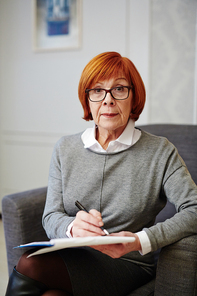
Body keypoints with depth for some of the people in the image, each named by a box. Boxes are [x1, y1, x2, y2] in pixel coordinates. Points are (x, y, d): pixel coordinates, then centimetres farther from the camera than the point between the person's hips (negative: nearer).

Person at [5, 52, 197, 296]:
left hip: (126, 266, -2)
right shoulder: (64, 149, 7)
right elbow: (51, 217, 3)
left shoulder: (160, 152, -2)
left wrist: (140, 241, -23)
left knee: (29, 265, -28)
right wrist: (72, 227, -22)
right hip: (70, 257, 3)